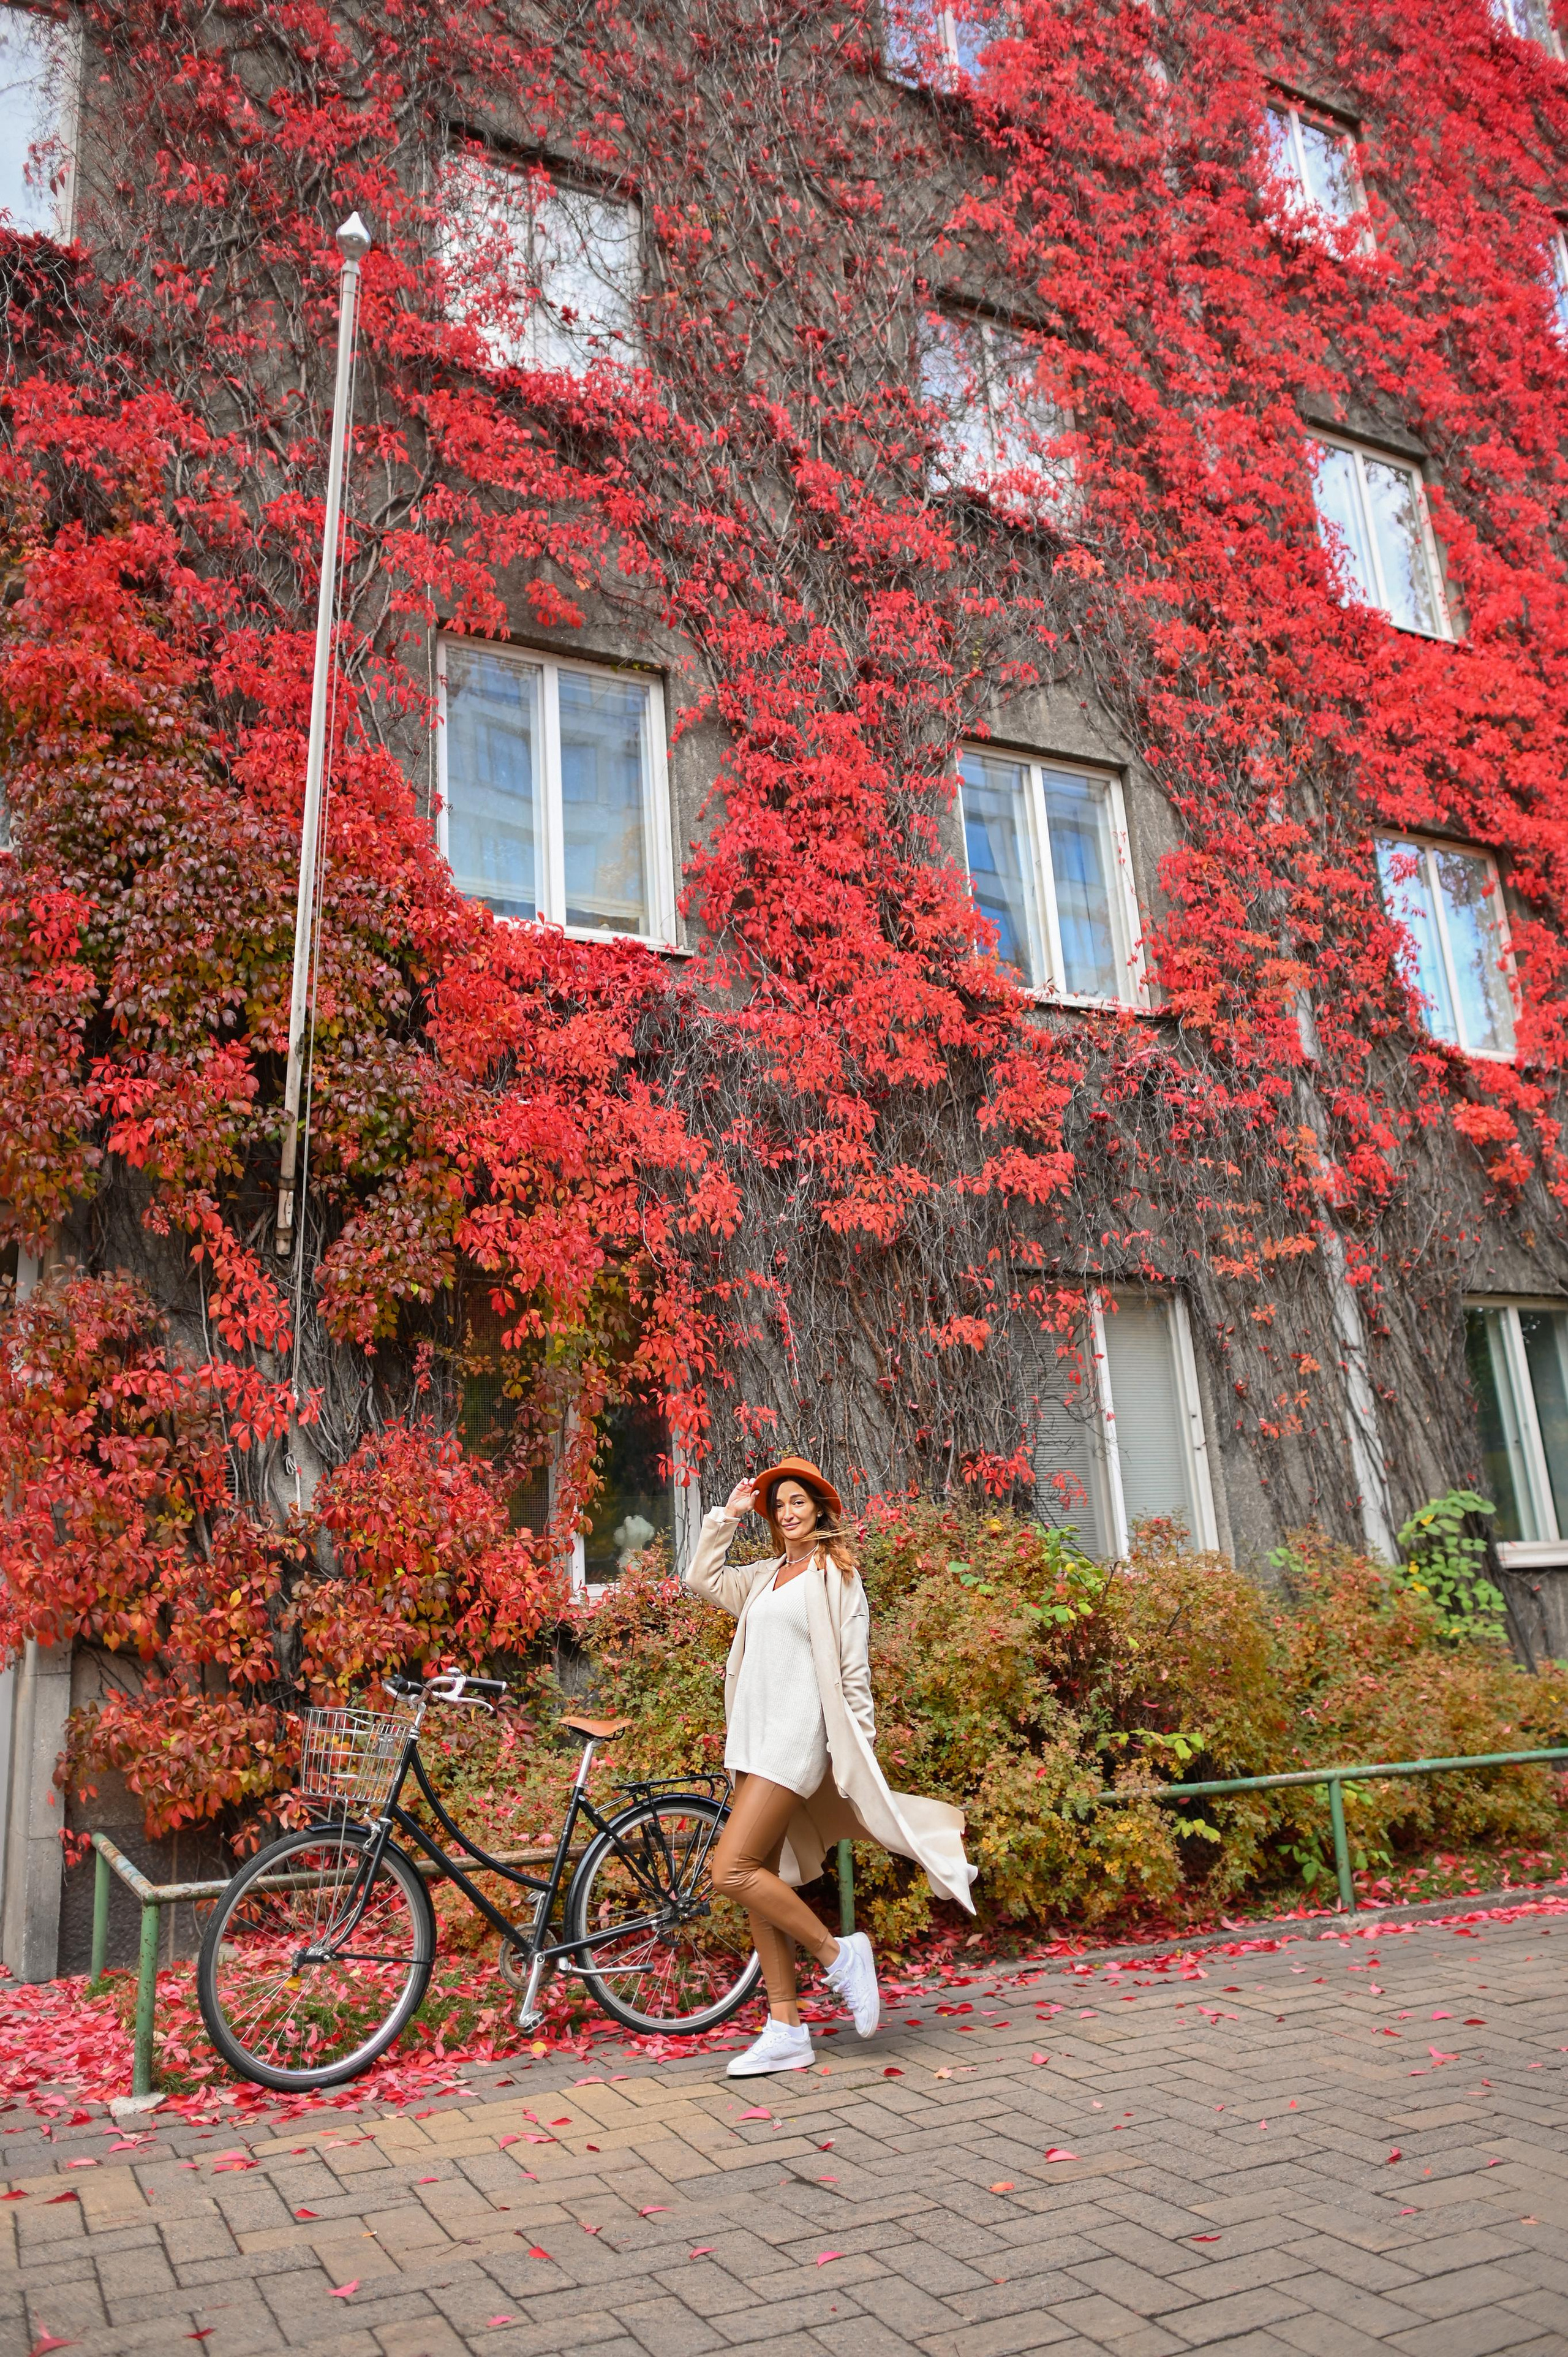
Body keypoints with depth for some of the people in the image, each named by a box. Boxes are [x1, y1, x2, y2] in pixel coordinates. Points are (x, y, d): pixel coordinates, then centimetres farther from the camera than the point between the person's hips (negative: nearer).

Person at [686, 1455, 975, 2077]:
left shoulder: (834, 1572, -2)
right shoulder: (765, 1576, 17)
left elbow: (853, 1667, -5)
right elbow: (703, 1580, 21)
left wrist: (857, 1744, -9)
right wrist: (727, 1515, 16)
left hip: (796, 1734, -7)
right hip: (753, 1735, 7)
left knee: (731, 1872, -15)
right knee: (760, 1881, 5)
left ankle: (838, 1953, 0)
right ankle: (787, 2031, 12)